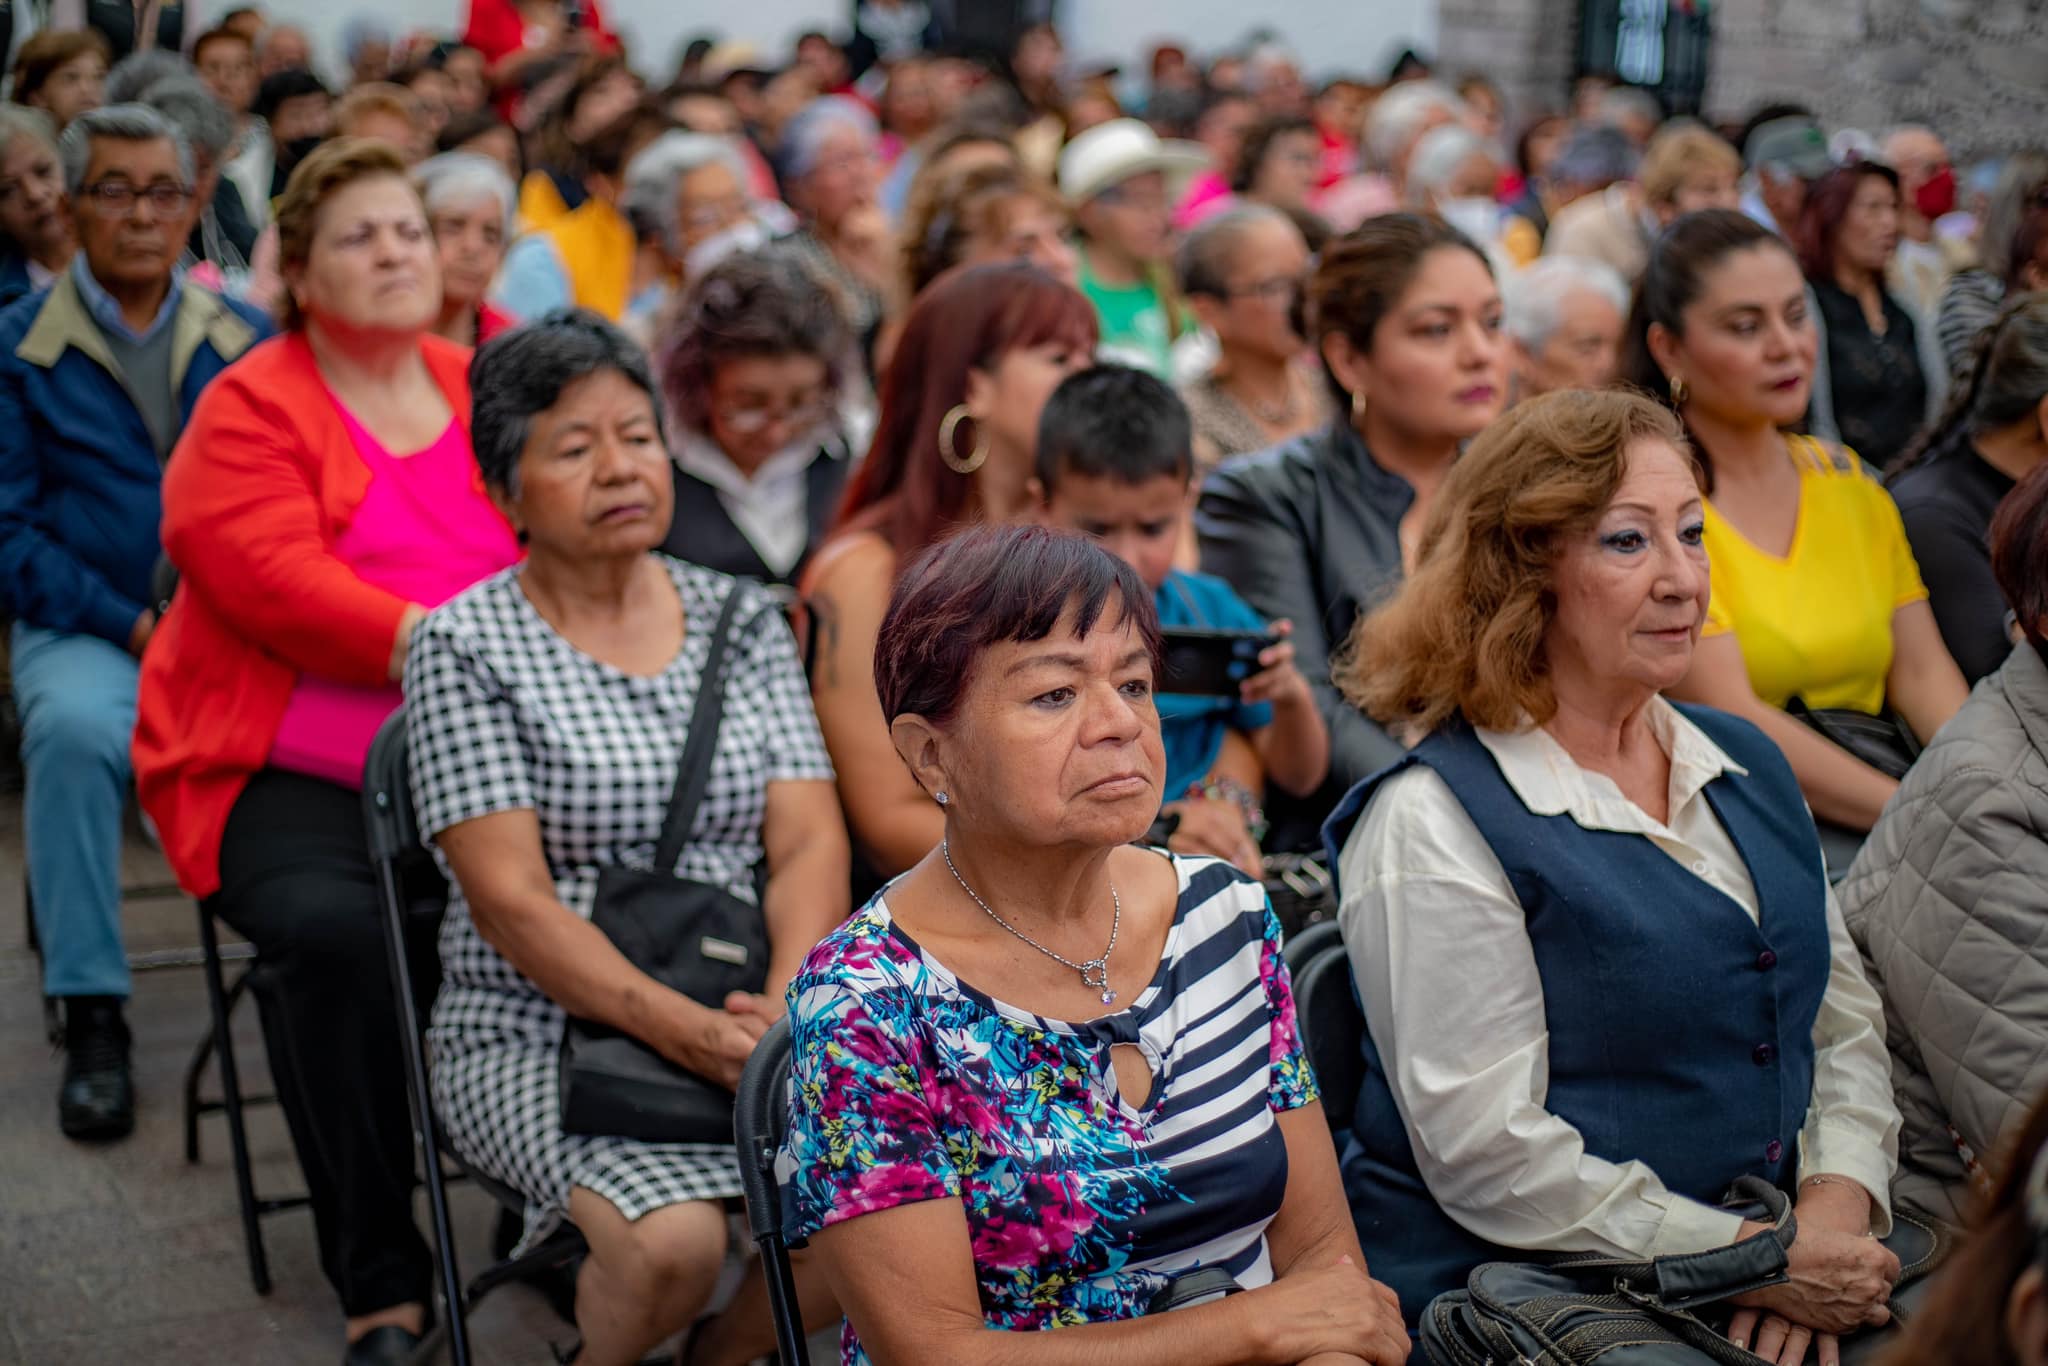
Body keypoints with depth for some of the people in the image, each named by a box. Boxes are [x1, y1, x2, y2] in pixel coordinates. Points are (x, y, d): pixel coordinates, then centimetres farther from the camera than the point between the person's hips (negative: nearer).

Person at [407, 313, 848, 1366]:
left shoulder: (742, 620, 11)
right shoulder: (466, 647, -3)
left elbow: (809, 844, 3)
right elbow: (511, 899, -11)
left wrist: (784, 1006, -17)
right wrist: (687, 1033, -22)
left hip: (752, 1020, 4)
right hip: (537, 1035, -4)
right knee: (674, 1242, -30)